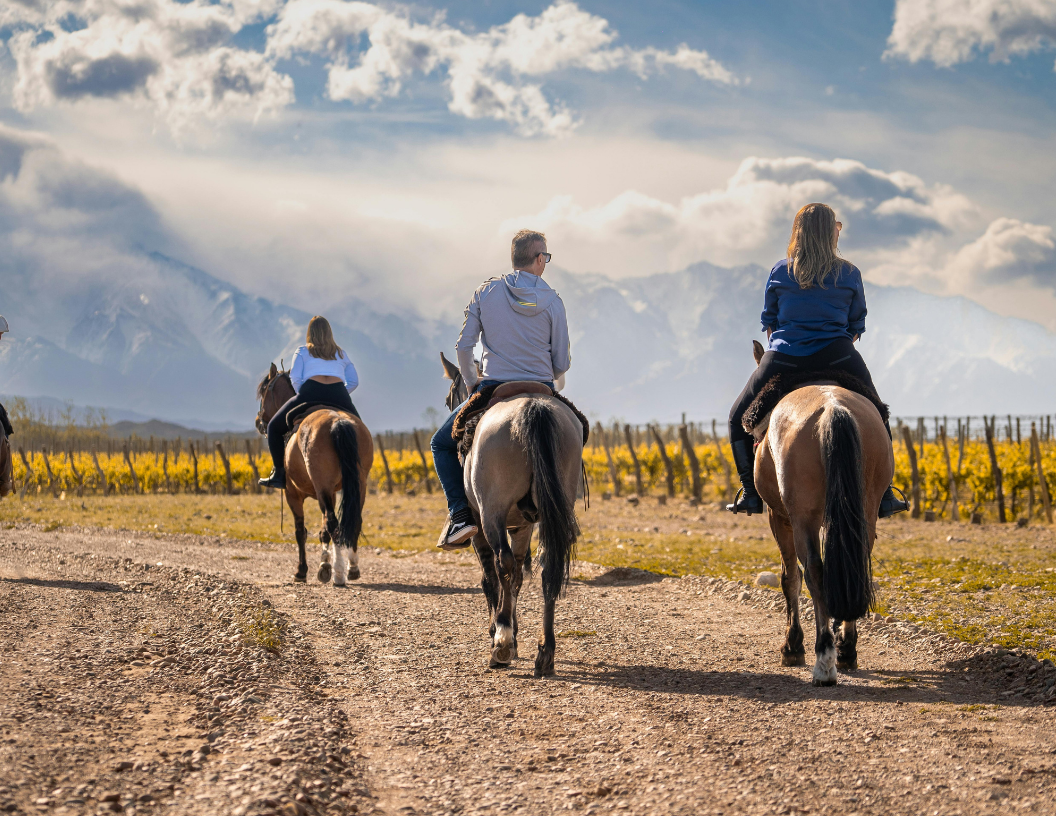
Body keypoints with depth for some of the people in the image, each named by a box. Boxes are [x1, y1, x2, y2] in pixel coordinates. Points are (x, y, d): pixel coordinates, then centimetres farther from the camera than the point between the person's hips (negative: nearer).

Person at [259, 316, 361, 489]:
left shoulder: (302, 352, 20)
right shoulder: (341, 354, 28)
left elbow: (295, 378, 5)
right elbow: (354, 381, 21)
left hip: (311, 392, -2)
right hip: (338, 395, 2)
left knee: (275, 427, 17)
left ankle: (280, 473, 8)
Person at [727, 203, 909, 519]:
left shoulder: (780, 272, 6)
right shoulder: (851, 274, 5)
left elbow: (769, 323, 11)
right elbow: (856, 326, 10)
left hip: (784, 359, 0)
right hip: (837, 358, 0)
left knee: (740, 416, 17)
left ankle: (751, 491, 6)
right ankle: (883, 495, 15)